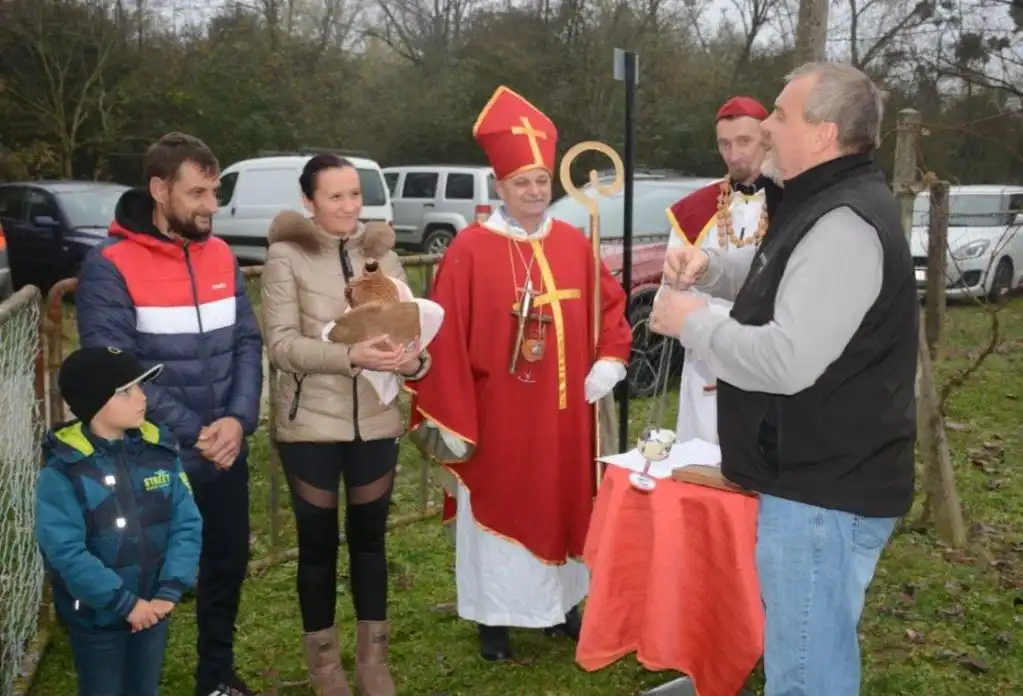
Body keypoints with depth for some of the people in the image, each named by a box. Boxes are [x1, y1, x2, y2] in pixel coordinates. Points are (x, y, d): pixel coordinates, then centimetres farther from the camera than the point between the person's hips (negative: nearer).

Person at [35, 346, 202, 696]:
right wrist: (124, 603, -19)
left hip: (153, 609, 4)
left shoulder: (161, 451, -5)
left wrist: (170, 591, -16)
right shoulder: (62, 470, -17)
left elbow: (187, 525, -6)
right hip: (95, 617, -4)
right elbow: (65, 552, -21)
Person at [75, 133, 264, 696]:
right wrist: (194, 433, -20)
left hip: (226, 457, 5)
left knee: (227, 565, 18)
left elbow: (247, 342, 3)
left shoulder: (221, 256, 5)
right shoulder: (110, 267, -13)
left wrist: (238, 419, -14)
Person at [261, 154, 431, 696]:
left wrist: (413, 358, -19)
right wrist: (350, 355, -28)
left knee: (370, 536, 12)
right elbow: (281, 343, -14)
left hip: (376, 420, 3)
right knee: (318, 540, 9)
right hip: (311, 423, -3)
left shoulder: (381, 252, 6)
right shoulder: (287, 256, -6)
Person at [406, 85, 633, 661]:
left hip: (563, 412, 5)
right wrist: (448, 419, -13)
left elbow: (610, 305, 14)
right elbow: (447, 340, -12)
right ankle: (495, 617, 22)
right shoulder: (470, 250, -11)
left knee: (564, 500, 15)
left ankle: (563, 604, 33)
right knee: (499, 505, 7)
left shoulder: (574, 244, 4)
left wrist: (610, 361, -2)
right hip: (497, 414, -4)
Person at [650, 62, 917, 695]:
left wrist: (692, 321, -15)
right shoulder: (829, 203, 12)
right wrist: (710, 266, 6)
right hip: (824, 476, 11)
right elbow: (782, 275, 28)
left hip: (826, 491, -11)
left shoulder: (844, 226, -23)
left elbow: (786, 361, -30)